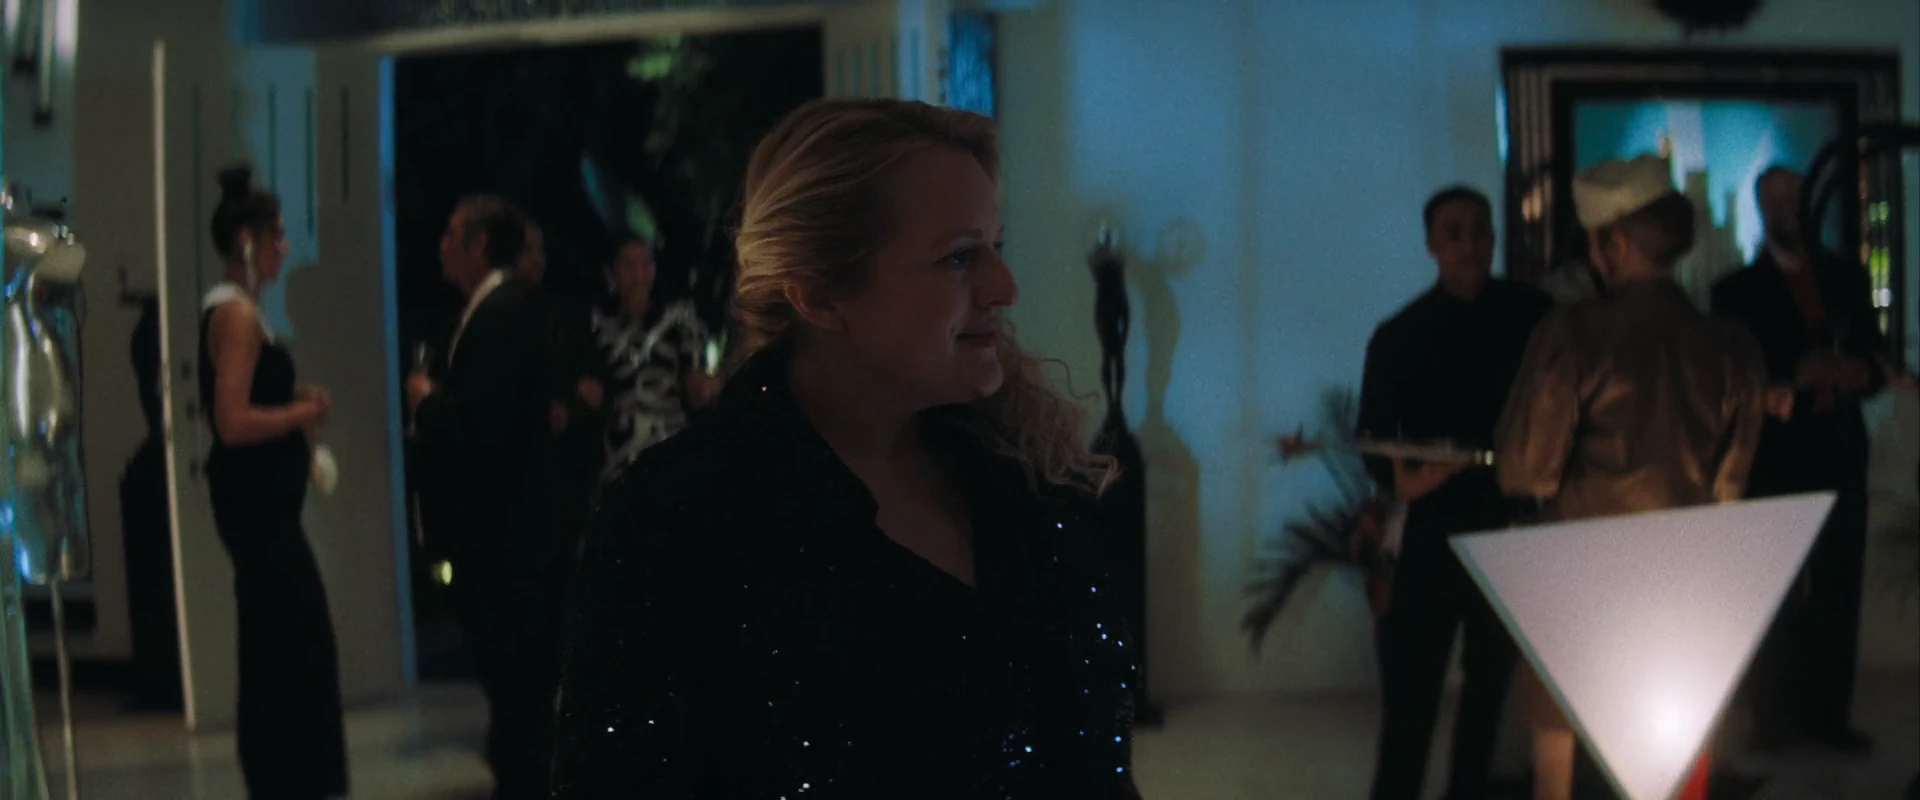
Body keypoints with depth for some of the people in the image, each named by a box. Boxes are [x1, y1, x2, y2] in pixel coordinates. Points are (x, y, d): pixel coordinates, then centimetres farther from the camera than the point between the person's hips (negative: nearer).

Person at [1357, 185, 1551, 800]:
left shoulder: (1532, 315, 1)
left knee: (1493, 676, 13)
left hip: (1516, 522, 2)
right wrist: (1399, 479, -25)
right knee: (1412, 681, -5)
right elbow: (1374, 438, -4)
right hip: (1436, 527, -2)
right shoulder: (1399, 336, -2)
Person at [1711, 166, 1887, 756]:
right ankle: (1775, 718, 4)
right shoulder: (1738, 291, 3)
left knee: (1837, 593, 2)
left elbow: (1877, 358, 11)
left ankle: (1829, 714, 8)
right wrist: (1796, 374, -19)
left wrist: (1858, 372, -12)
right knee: (1777, 597, -1)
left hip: (1840, 458, 3)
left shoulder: (1847, 280, 15)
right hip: (1775, 461, -3)